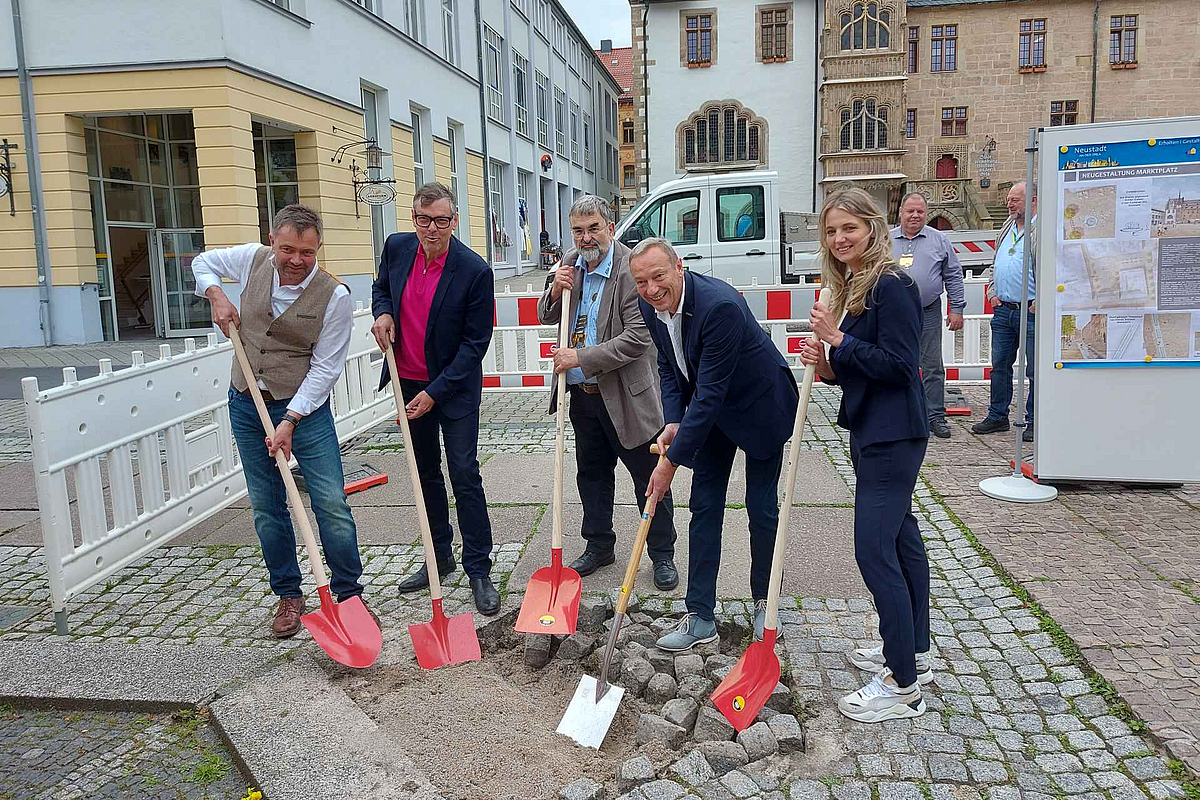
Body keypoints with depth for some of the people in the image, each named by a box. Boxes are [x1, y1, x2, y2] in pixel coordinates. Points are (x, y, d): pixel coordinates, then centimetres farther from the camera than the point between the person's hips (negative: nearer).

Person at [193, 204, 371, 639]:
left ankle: (349, 593, 10)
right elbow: (204, 262, 18)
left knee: (332, 504, -6)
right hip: (246, 405, 4)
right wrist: (216, 295, -2)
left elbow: (324, 368, -14)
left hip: (305, 407, -4)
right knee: (267, 509, 9)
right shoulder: (254, 259, -3)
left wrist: (290, 420, -19)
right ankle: (288, 595, 23)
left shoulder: (334, 296, -16)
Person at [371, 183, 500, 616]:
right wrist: (382, 313, -5)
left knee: (464, 475, -6)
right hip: (408, 383, 6)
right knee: (426, 472, 15)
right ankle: (439, 557, 30)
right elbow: (381, 286, 18)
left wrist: (434, 393, -19)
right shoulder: (397, 247, -4)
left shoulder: (475, 270, -20)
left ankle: (479, 570, 5)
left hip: (454, 386, -5)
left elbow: (475, 344, -17)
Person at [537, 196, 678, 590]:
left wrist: (580, 358, -22)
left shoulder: (632, 270, -17)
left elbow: (637, 339, -23)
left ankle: (662, 555, 19)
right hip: (583, 394, 7)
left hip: (626, 395, -7)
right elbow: (546, 318, 15)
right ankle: (599, 546, 34)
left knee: (649, 477, 5)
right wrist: (556, 291, -7)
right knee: (592, 473, 18)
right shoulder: (570, 264, 6)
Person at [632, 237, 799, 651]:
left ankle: (763, 601, 26)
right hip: (710, 411, 6)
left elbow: (710, 393, -35)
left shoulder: (720, 305, -36)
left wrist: (672, 461, -32)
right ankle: (700, 617, 10)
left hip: (759, 404, -6)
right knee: (704, 507, 3)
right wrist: (672, 423, -12)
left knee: (762, 508, 4)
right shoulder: (651, 305, -11)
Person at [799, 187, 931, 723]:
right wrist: (827, 366, -1)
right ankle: (914, 652, 32)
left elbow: (898, 365, -22)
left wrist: (838, 339, -18)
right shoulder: (851, 288, 13)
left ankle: (903, 685, 1)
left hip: (893, 435, -10)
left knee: (874, 548, -10)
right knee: (901, 538, 18)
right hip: (872, 431, 10)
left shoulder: (892, 286, -16)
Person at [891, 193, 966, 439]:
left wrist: (957, 309, 2)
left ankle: (936, 417, 10)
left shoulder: (939, 240, 6)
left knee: (933, 368, 3)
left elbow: (953, 277, 8)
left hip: (928, 314, 0)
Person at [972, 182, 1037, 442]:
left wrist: (1040, 302, -16)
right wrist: (992, 293, 12)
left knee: (1035, 370, 1)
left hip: (1032, 313, -7)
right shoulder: (1006, 230, 16)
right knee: (1000, 366, 12)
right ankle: (997, 416, 22)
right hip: (1003, 311, 7)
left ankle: (1034, 422, 10)